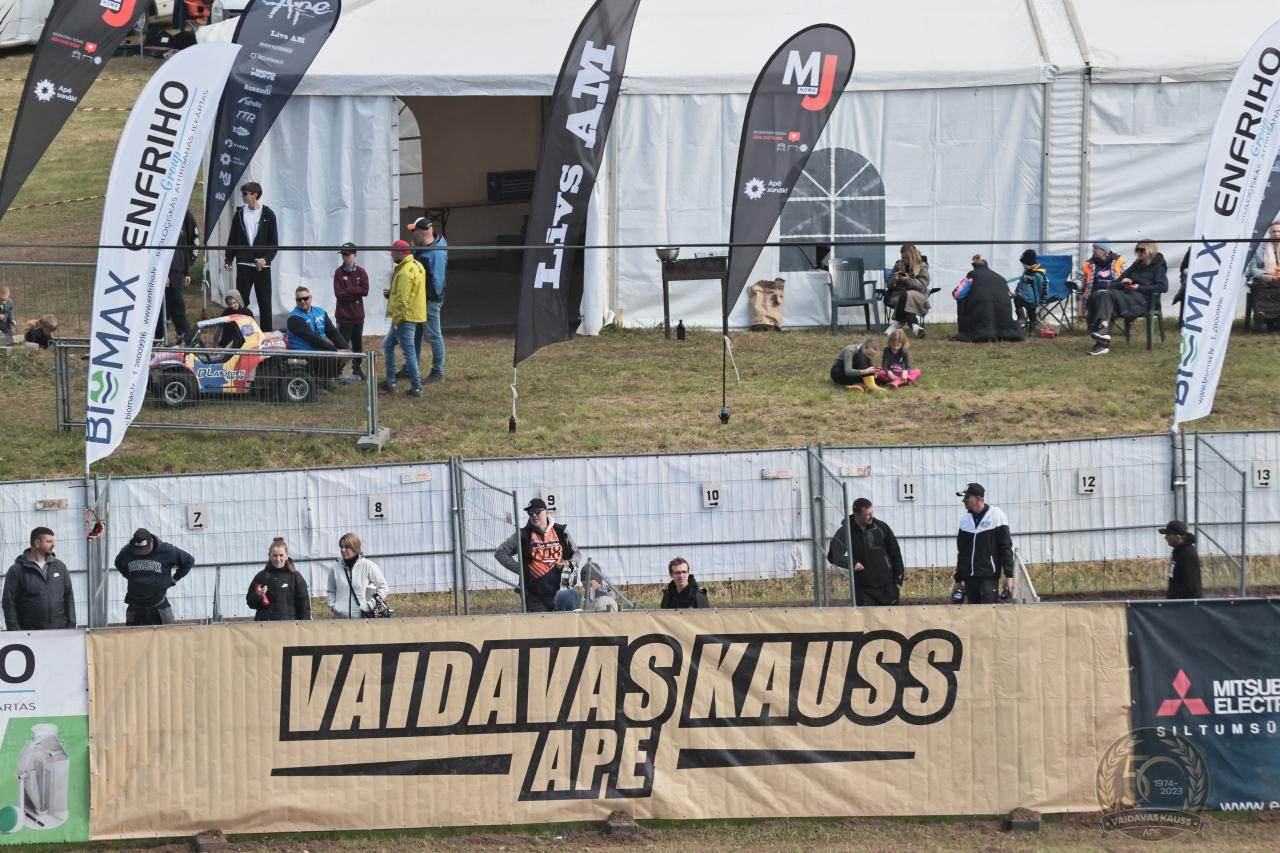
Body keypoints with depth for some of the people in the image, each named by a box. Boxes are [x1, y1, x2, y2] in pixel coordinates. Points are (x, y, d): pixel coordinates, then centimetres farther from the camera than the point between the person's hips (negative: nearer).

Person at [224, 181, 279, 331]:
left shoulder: (268, 215, -1)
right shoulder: (240, 213, 6)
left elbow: (274, 242, -1)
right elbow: (232, 239, 11)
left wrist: (266, 259, -15)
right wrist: (228, 258, 2)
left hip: (262, 266, -2)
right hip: (243, 264, 2)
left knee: (264, 302, 2)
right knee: (241, 301, -1)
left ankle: (267, 334, 8)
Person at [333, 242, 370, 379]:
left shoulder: (361, 272, 4)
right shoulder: (339, 272, -4)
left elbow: (365, 290, -7)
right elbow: (339, 293, -13)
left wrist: (348, 291, -12)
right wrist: (356, 292, -13)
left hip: (358, 315, 4)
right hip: (344, 315, -4)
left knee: (358, 344, 12)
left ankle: (357, 370, 23)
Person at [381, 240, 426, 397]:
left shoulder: (405, 273, -21)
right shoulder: (416, 265, 12)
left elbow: (403, 300, -23)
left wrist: (396, 319, -18)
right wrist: (391, 293, 10)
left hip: (405, 318, -11)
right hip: (414, 315, 11)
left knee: (408, 350, -3)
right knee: (387, 345, 18)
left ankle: (416, 387, 1)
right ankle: (390, 382, 20)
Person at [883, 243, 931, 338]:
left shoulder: (922, 266, -1)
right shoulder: (899, 265, 9)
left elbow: (923, 286, -10)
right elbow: (889, 285, 10)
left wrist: (909, 280, -25)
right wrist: (894, 280, -14)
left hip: (917, 294, -3)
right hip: (899, 293, 3)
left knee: (906, 296, -38)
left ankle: (896, 322, -29)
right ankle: (914, 324, -42)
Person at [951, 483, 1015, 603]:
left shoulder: (996, 515, -4)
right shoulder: (965, 520, 13)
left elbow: (1006, 548, -5)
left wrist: (1009, 576, -11)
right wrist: (958, 580, 20)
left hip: (989, 578, -6)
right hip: (969, 579, 6)